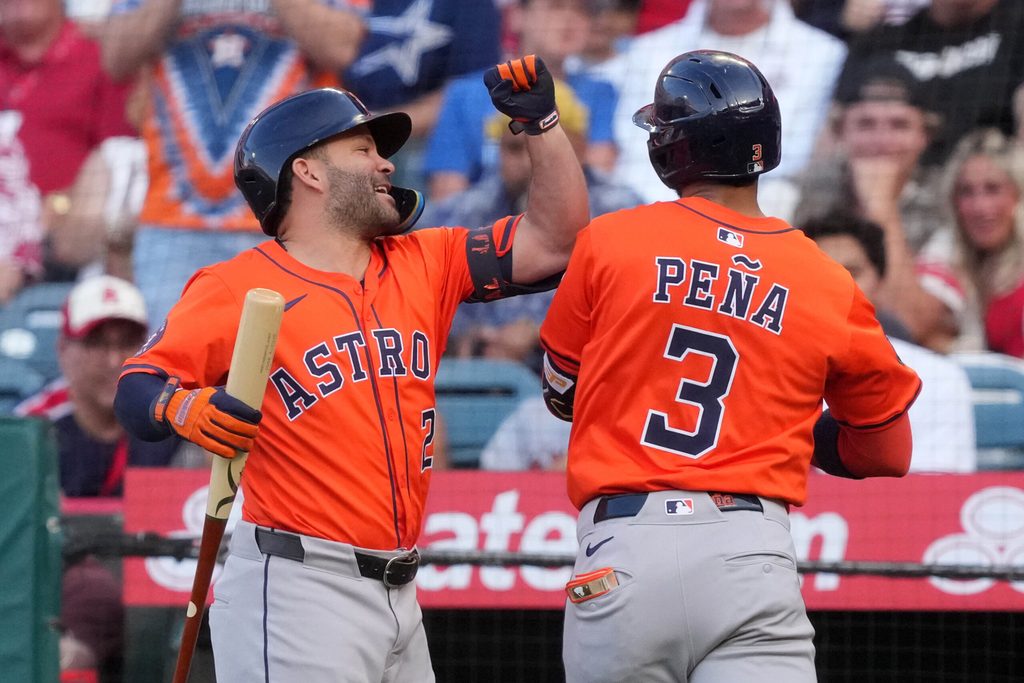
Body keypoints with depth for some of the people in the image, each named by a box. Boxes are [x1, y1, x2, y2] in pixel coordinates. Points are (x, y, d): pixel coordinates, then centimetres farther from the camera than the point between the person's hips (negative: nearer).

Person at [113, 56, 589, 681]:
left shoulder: (423, 265, 14)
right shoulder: (236, 289, -4)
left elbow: (554, 239, 13)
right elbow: (137, 389, -5)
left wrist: (540, 121, 7)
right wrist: (184, 409, -26)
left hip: (399, 596, 7)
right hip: (294, 590, -7)